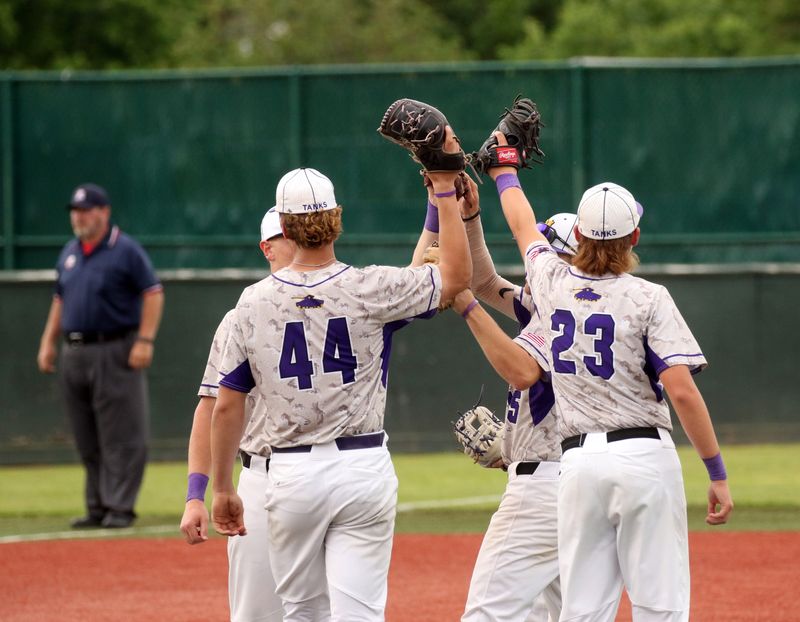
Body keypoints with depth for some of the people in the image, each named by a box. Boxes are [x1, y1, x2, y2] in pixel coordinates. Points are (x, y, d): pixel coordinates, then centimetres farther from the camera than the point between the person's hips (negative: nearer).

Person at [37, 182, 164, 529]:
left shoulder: (125, 250, -6)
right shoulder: (69, 253, 15)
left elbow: (153, 294, -8)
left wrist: (145, 341, -16)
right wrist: (48, 341, 14)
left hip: (115, 353, -7)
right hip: (74, 354, 7)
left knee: (120, 437, -7)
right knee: (87, 440, 9)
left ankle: (120, 507, -7)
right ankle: (98, 508, 14)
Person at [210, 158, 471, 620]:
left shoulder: (255, 302, -2)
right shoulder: (369, 289, -8)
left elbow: (228, 407, 2)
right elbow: (458, 274, 2)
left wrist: (223, 489, 12)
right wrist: (445, 187, 5)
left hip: (291, 475, 2)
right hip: (363, 469, -2)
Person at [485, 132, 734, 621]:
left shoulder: (552, 282, 7)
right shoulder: (648, 298, -5)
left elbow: (524, 226, 29)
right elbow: (682, 390, -13)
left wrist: (504, 172, 49)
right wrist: (718, 474, -8)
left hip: (579, 462, 4)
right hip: (644, 456, -4)